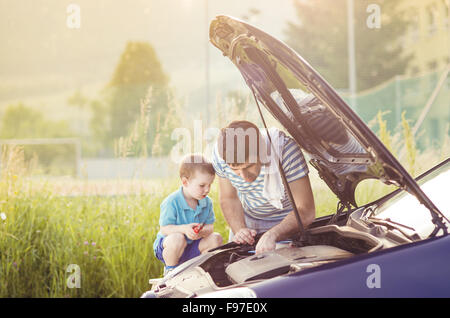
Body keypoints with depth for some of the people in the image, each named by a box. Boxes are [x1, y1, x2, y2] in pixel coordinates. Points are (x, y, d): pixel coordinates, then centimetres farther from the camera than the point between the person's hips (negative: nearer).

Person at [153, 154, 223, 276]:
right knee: (177, 238, -38)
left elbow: (210, 226, -4)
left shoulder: (206, 202, -4)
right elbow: (164, 229, -22)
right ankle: (170, 270, -10)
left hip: (192, 247, 5)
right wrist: (184, 229, -40)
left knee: (216, 238, -13)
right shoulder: (172, 202, -22)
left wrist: (203, 231, -29)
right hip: (166, 247, -5)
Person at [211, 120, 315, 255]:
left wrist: (272, 235, -51)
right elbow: (229, 199, -8)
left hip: (288, 220, -2)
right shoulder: (220, 154, -26)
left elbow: (306, 211, -37)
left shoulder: (286, 149, -36)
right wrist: (239, 229, -25)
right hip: (248, 220, 3)